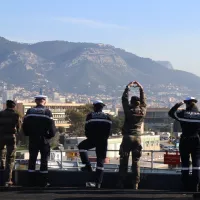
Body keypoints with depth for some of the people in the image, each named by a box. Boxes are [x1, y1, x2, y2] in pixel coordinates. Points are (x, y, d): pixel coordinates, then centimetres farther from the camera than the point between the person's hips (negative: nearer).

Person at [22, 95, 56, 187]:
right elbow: (52, 127, -12)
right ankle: (43, 182, 3)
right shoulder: (47, 112, -7)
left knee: (32, 159, 9)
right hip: (44, 140, -3)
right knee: (44, 160, 4)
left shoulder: (30, 111, 2)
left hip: (32, 140, 3)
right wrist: (50, 135, 4)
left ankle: (31, 181, 8)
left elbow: (24, 126, 2)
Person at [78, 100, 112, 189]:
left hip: (92, 139, -2)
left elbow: (87, 129, 3)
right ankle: (98, 183, -2)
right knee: (100, 161, 4)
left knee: (81, 147, 26)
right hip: (103, 141, 2)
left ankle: (88, 166, 14)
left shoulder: (90, 116, 3)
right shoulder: (107, 117, 9)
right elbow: (109, 131, 6)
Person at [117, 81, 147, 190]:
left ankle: (121, 183, -2)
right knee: (136, 162, 5)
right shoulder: (142, 111, 3)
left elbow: (124, 98, 6)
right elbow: (143, 100, 19)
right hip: (137, 138, 3)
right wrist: (141, 88, 26)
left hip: (127, 137, -2)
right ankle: (135, 184, 0)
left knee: (124, 160, 0)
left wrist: (128, 87, 16)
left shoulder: (128, 110, -4)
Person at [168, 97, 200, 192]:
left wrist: (177, 105, 19)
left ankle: (186, 187, 6)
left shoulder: (182, 113, -4)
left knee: (185, 163, 7)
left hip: (185, 141, 0)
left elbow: (170, 113, 11)